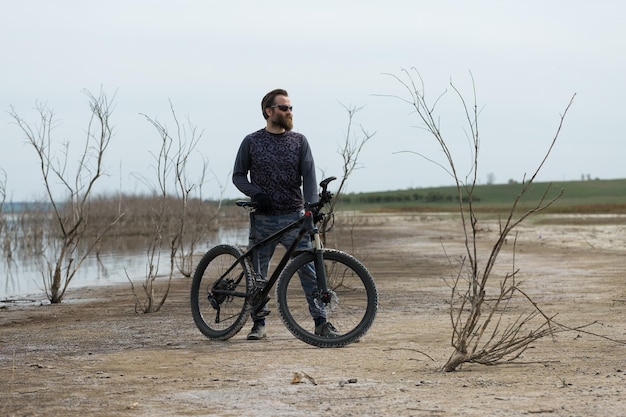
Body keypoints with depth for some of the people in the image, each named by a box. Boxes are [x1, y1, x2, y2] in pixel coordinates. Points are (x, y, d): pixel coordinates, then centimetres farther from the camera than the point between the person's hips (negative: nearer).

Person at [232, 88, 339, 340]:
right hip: (262, 218, 0)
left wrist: (312, 206, -17)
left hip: (294, 217, 0)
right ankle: (258, 324, 17)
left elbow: (309, 175, -2)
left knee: (309, 270, -5)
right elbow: (238, 175, 8)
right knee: (257, 274, 5)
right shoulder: (251, 142, 4)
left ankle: (321, 322, 1)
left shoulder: (299, 141, 6)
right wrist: (256, 193, -11)